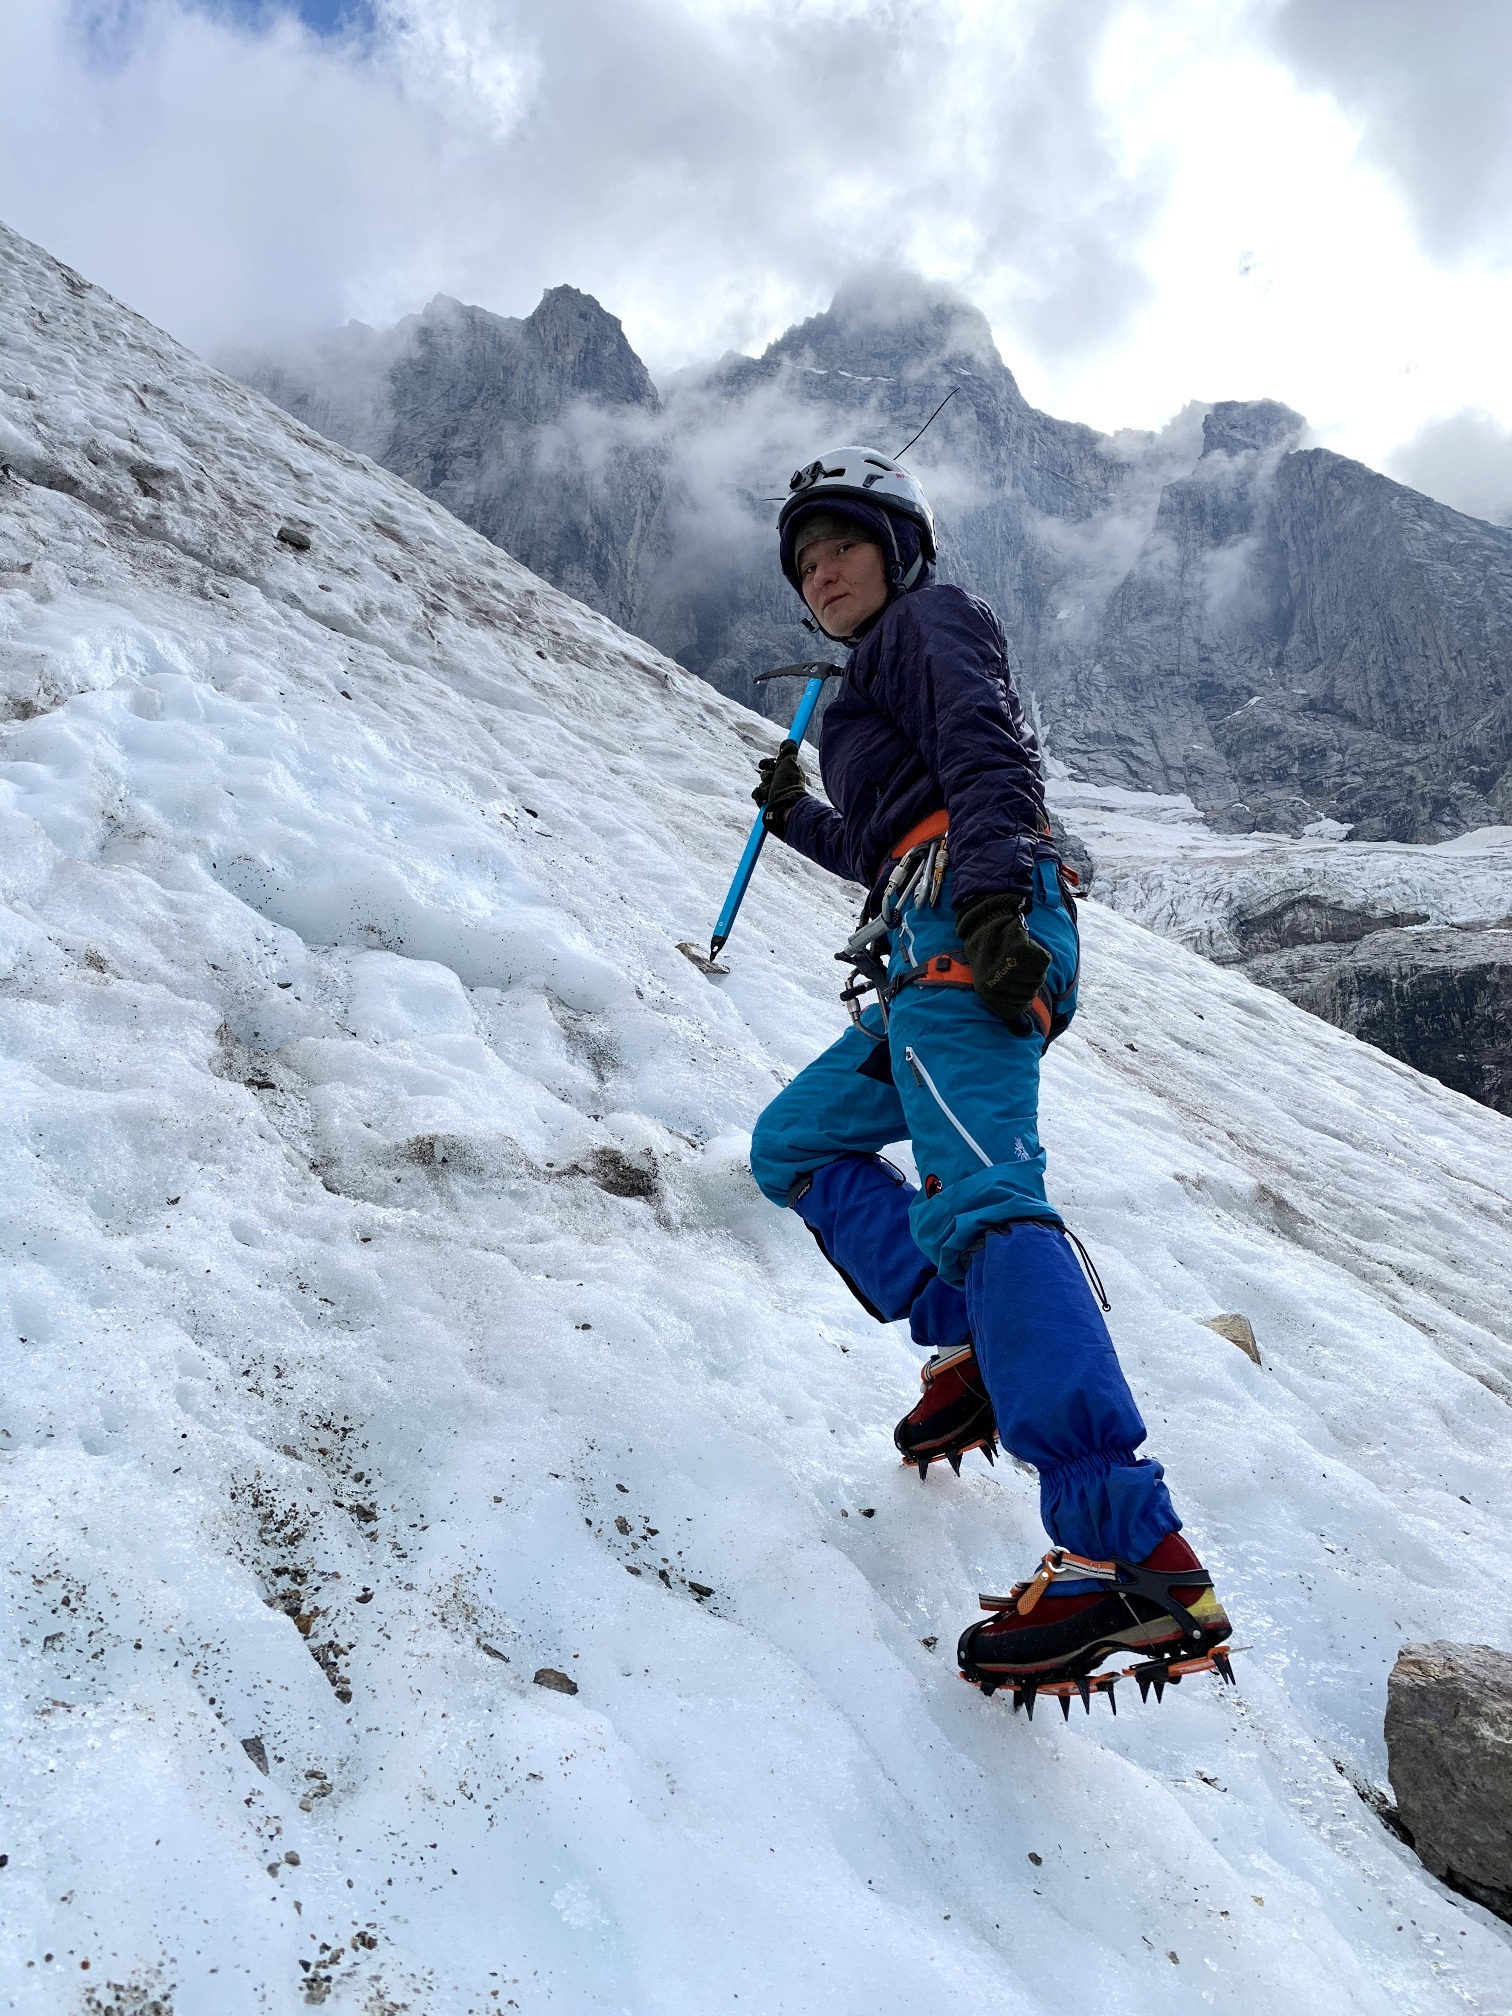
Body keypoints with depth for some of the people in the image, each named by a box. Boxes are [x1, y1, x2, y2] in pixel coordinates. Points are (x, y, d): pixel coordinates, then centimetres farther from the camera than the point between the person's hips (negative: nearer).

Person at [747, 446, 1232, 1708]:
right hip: (937, 955, 10)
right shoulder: (879, 676, 36)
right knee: (796, 1144, 14)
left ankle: (1136, 1559, -37)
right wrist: (799, 819, 46)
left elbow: (990, 761, -10)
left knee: (978, 1199, -28)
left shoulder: (932, 621, 10)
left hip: (973, 934, -10)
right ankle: (977, 1351, -1)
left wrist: (989, 899, -25)